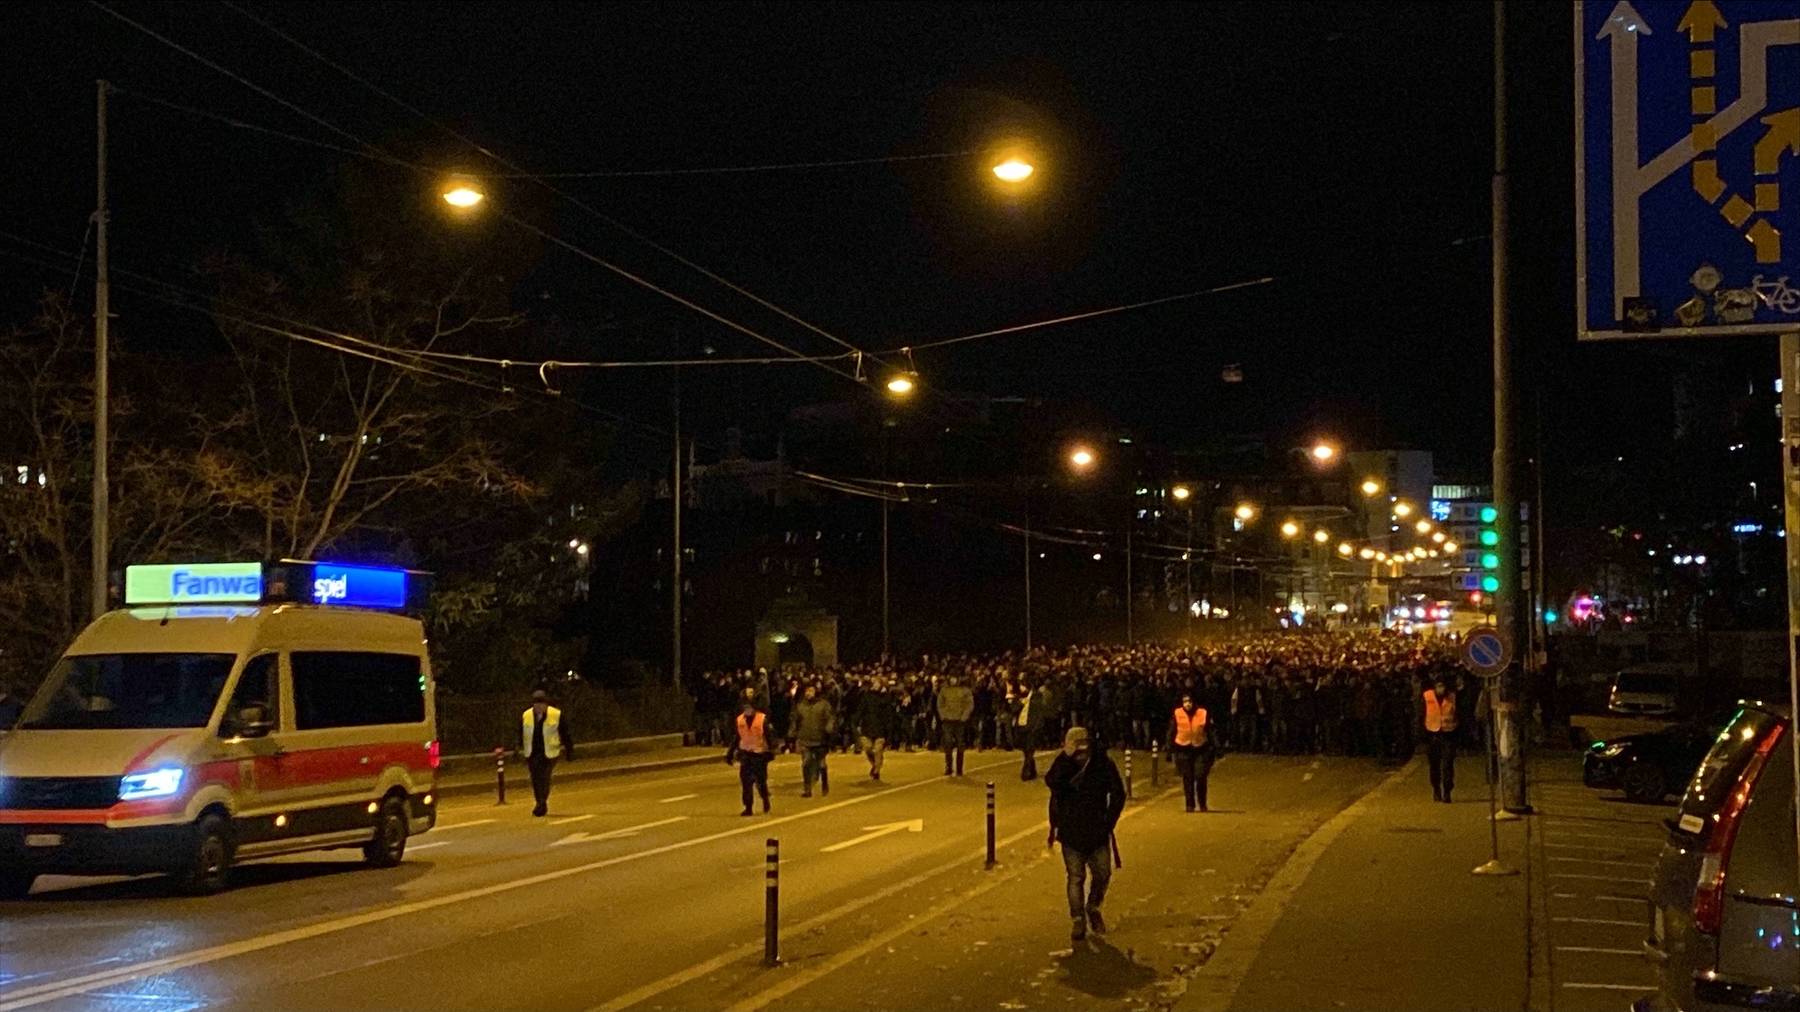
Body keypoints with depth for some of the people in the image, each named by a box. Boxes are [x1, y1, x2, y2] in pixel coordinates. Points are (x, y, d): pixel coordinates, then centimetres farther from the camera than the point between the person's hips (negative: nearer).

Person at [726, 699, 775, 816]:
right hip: (745, 753, 3)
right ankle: (748, 807, 1)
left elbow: (769, 736, -6)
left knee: (761, 781, 2)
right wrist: (730, 753, 12)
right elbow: (736, 738, 13)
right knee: (746, 782, -3)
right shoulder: (740, 720, 5)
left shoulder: (762, 719, -7)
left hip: (760, 754, -3)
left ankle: (765, 801, 29)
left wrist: (770, 752, -14)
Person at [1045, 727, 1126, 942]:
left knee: (1102, 874, 5)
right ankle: (1077, 920, 9)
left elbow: (1118, 794, 2)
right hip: (1071, 832, -1)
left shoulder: (1103, 764, -6)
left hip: (1097, 830, 1)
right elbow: (1051, 782, -28)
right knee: (1076, 877, -1)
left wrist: (1109, 820, -2)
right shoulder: (1063, 765, -8)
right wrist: (1065, 757, -30)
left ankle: (1093, 908, 32)